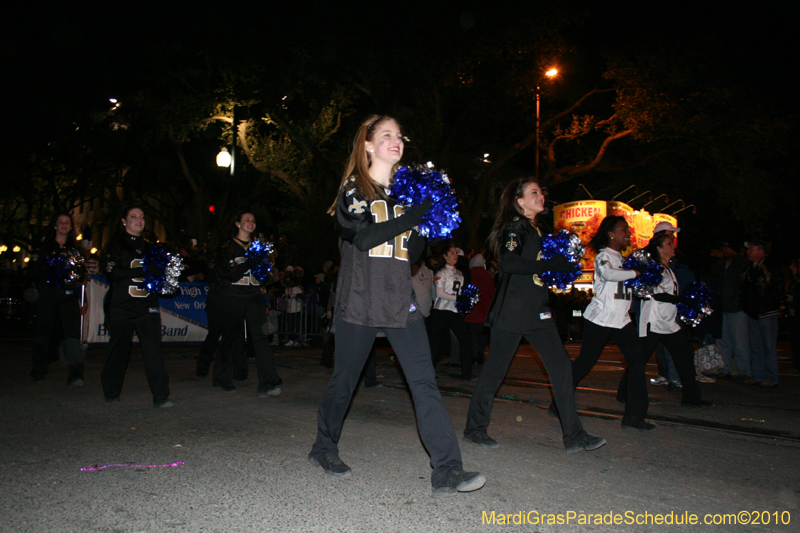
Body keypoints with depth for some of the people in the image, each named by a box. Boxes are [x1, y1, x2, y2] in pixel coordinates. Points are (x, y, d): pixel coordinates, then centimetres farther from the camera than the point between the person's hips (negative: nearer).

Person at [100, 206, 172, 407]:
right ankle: (111, 393, 25)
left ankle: (160, 395, -8)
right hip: (121, 306, -3)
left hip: (147, 306, 3)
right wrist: (143, 271, -20)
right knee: (118, 349, 7)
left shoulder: (148, 247, 17)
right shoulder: (116, 245, 3)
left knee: (153, 348, -8)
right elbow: (112, 272, -12)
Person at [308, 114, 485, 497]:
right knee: (344, 381, 9)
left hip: (400, 301, 4)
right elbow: (365, 236, -17)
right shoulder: (353, 189, 1)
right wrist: (415, 215, -17)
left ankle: (447, 472, -6)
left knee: (424, 382, -6)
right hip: (359, 300, -4)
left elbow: (412, 252, 16)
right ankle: (324, 448, 33)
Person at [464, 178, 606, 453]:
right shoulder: (513, 227, -7)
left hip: (537, 312, 8)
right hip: (511, 311, -8)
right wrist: (553, 264, -21)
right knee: (495, 368, 0)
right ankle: (475, 428, 15)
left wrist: (566, 264, 11)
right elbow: (509, 263, -23)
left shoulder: (537, 230, 19)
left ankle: (574, 436, 7)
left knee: (560, 365, 1)